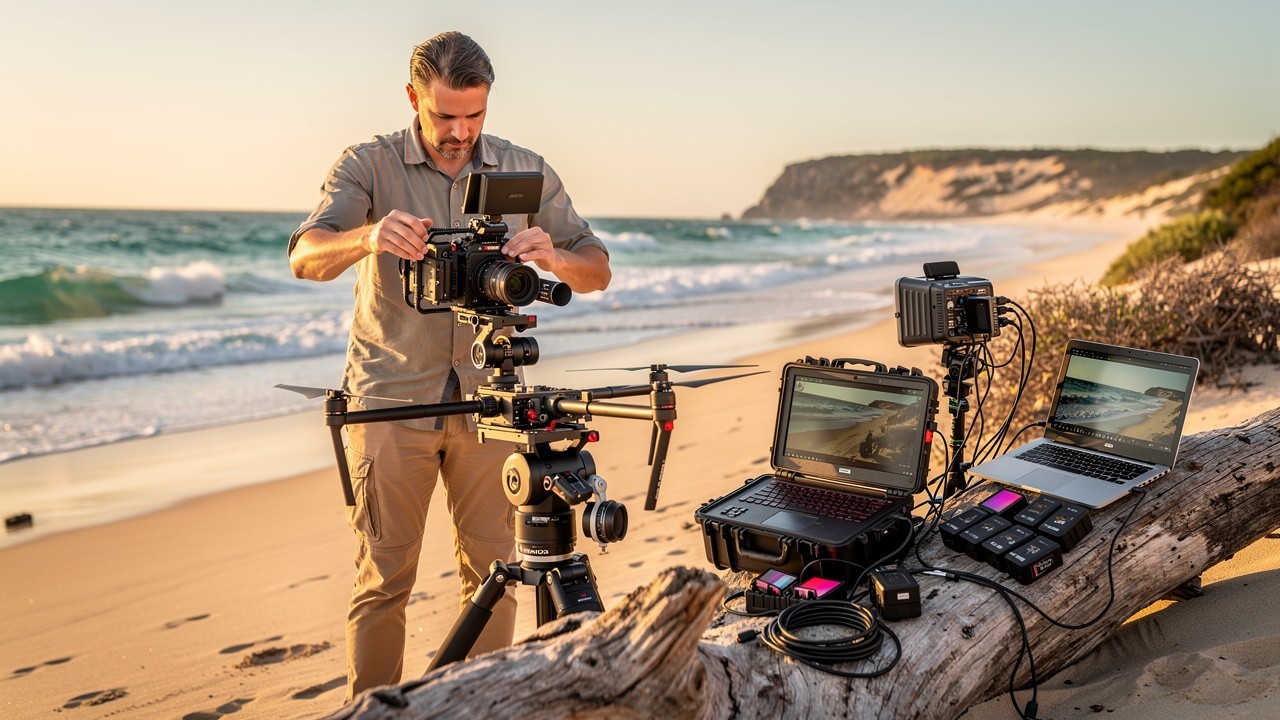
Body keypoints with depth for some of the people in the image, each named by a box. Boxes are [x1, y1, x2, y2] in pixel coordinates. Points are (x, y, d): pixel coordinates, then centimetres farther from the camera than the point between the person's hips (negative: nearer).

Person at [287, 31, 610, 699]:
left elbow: (597, 270, 2)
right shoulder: (369, 165, -2)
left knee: (492, 570, 6)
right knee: (383, 579, 1)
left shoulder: (526, 171, 4)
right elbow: (305, 258, -16)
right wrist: (369, 236, -38)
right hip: (391, 400, -2)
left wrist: (553, 256, -22)